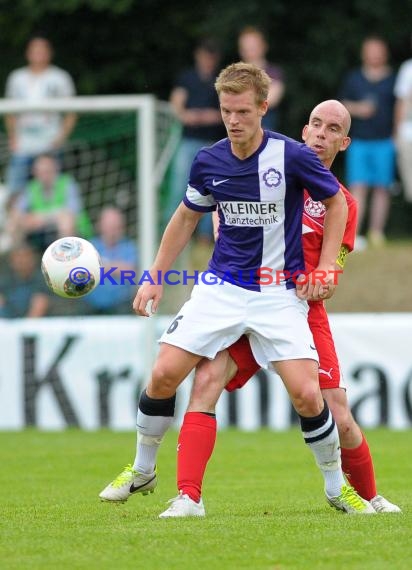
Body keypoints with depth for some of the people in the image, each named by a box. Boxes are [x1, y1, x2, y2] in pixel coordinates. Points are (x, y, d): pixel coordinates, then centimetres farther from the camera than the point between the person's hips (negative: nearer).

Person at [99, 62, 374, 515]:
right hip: (221, 287, 3)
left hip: (280, 293, -3)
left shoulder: (291, 156, -13)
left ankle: (336, 487, 9)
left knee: (306, 394, -14)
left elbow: (336, 202, 3)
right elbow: (186, 218, 14)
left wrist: (326, 265, -4)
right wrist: (154, 278, 12)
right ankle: (141, 471, 16)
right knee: (164, 374, -7)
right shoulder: (208, 162, -3)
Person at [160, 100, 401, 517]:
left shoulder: (342, 204, 2)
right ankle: (188, 496, -25)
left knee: (338, 419, -2)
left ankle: (368, 496, 26)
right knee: (207, 379, -23)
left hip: (301, 313, 0)